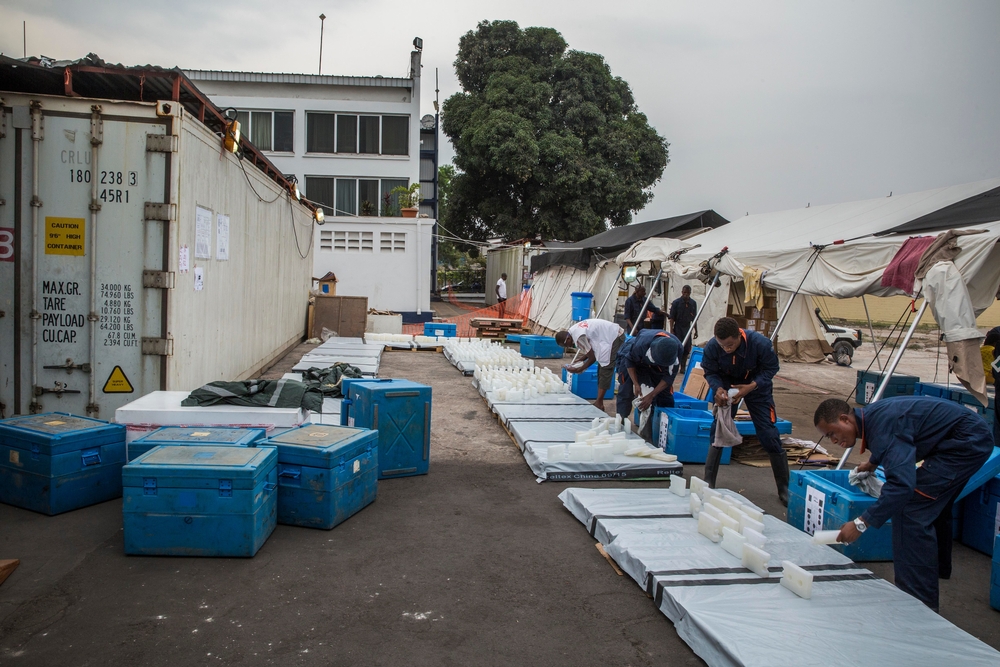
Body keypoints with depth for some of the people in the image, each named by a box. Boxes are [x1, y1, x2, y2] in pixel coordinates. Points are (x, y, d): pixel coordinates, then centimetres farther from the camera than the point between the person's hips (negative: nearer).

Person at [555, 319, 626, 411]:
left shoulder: (579, 337, -25)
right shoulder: (573, 330, 4)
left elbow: (592, 357, -16)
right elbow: (591, 350, 13)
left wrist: (579, 370, -6)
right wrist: (579, 361, 7)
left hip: (615, 338, -10)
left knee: (606, 369, -12)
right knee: (601, 368, 9)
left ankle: (599, 403, -11)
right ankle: (599, 403, 10)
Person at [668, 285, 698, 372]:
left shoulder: (693, 303, 4)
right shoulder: (676, 302, -7)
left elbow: (694, 318, 11)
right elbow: (672, 318, -7)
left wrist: (696, 330, 11)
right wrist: (671, 330, -12)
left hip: (688, 328, 4)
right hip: (678, 328, -4)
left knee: (687, 349, 5)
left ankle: (683, 367, 14)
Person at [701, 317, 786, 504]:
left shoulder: (760, 343, -32)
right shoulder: (711, 347, -28)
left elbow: (770, 368, -18)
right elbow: (710, 372, -13)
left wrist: (751, 387, -33)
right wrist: (718, 388, -34)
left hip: (756, 385, -1)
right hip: (727, 385, 1)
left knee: (768, 435, -3)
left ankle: (784, 488, 12)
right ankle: (708, 483, 6)